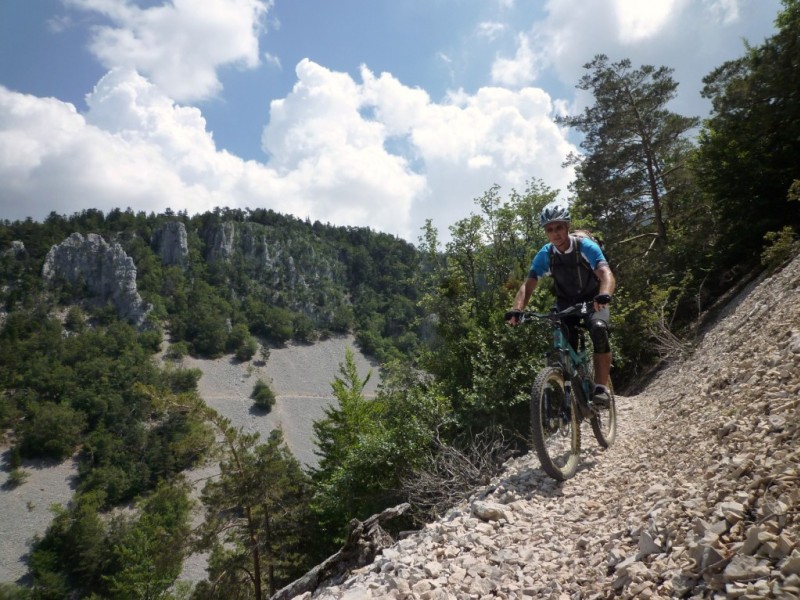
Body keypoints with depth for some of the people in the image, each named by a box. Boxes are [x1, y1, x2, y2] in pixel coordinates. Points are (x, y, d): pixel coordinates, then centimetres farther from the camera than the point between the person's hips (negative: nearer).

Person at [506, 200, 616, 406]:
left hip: (593, 301, -2)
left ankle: (602, 387, -23)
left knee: (599, 329, -31)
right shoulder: (545, 255, -15)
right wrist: (516, 309, -40)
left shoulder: (586, 246, -23)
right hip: (566, 303, 3)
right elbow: (528, 285, -21)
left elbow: (607, 275, -37)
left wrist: (603, 296, -59)